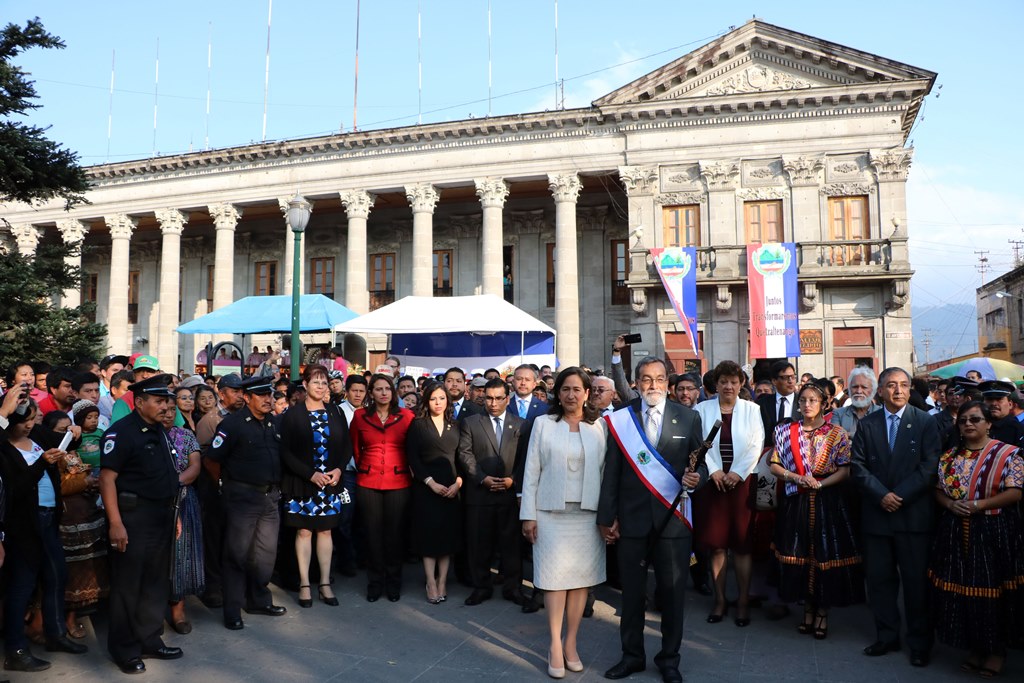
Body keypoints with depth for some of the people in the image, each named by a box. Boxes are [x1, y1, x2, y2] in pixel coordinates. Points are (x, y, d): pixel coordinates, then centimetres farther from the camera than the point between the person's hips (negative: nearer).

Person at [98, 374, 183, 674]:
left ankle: (149, 640, 28)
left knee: (156, 582, 15)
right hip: (134, 516, -8)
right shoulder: (121, 432, -13)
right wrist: (116, 523, -23)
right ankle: (124, 649, 17)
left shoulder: (159, 431, 13)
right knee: (128, 585, 3)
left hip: (162, 516, 8)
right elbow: (107, 478, -18)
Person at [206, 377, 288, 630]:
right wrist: (228, 484, 0)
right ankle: (232, 611, 13)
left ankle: (259, 601, 29)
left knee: (266, 552, 14)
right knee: (237, 554, 3)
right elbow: (211, 461, -10)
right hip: (242, 496, -6)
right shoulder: (232, 424, -11)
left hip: (270, 496, 6)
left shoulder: (273, 423, 9)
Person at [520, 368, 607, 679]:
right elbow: (531, 471, 1)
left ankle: (571, 642, 16)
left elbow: (605, 471, 4)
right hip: (551, 512, -1)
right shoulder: (543, 423, 2)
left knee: (581, 577, 4)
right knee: (556, 577, 0)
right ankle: (555, 645, 9)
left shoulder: (598, 427, 6)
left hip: (588, 513, 1)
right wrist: (529, 514, -2)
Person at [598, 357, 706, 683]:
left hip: (672, 517, 0)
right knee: (632, 590, 10)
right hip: (631, 517, 0)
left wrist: (697, 477, -19)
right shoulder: (620, 419, 2)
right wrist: (607, 517, 0)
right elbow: (611, 471, 1)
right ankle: (632, 655, 28)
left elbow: (700, 462, 5)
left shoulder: (688, 417, 2)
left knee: (672, 590, 9)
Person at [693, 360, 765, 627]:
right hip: (712, 482, 0)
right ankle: (719, 599, 13)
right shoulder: (702, 409, 5)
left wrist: (737, 473, -10)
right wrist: (713, 471, -11)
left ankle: (743, 600, 12)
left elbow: (756, 445, -1)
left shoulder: (752, 410, 6)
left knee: (743, 543, 2)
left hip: (742, 482, 0)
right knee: (716, 543, 2)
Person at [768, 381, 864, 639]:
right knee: (800, 556, 5)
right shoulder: (786, 432, 6)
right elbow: (774, 465, 4)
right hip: (796, 503, 2)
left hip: (828, 503, -2)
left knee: (826, 556, 1)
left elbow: (845, 470, -5)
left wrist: (820, 483, -17)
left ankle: (823, 613, 14)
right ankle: (808, 610, 21)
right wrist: (797, 477, -12)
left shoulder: (837, 434, 1)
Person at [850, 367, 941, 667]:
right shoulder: (867, 424, 6)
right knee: (879, 579, 9)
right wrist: (882, 495, -11)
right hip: (876, 514, 2)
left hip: (914, 514, -2)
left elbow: (930, 466, -7)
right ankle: (887, 637, 23)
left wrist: (899, 496, -13)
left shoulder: (925, 422, 0)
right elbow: (858, 466, 2)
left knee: (916, 580, 5)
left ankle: (919, 642, 20)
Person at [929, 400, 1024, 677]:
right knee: (962, 590, 8)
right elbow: (938, 490, 11)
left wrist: (978, 505, -19)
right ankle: (976, 647, 24)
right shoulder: (949, 456, 8)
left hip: (994, 534, -4)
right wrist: (951, 505, -10)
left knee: (993, 591, 3)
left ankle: (997, 649, 22)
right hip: (956, 534, 4)